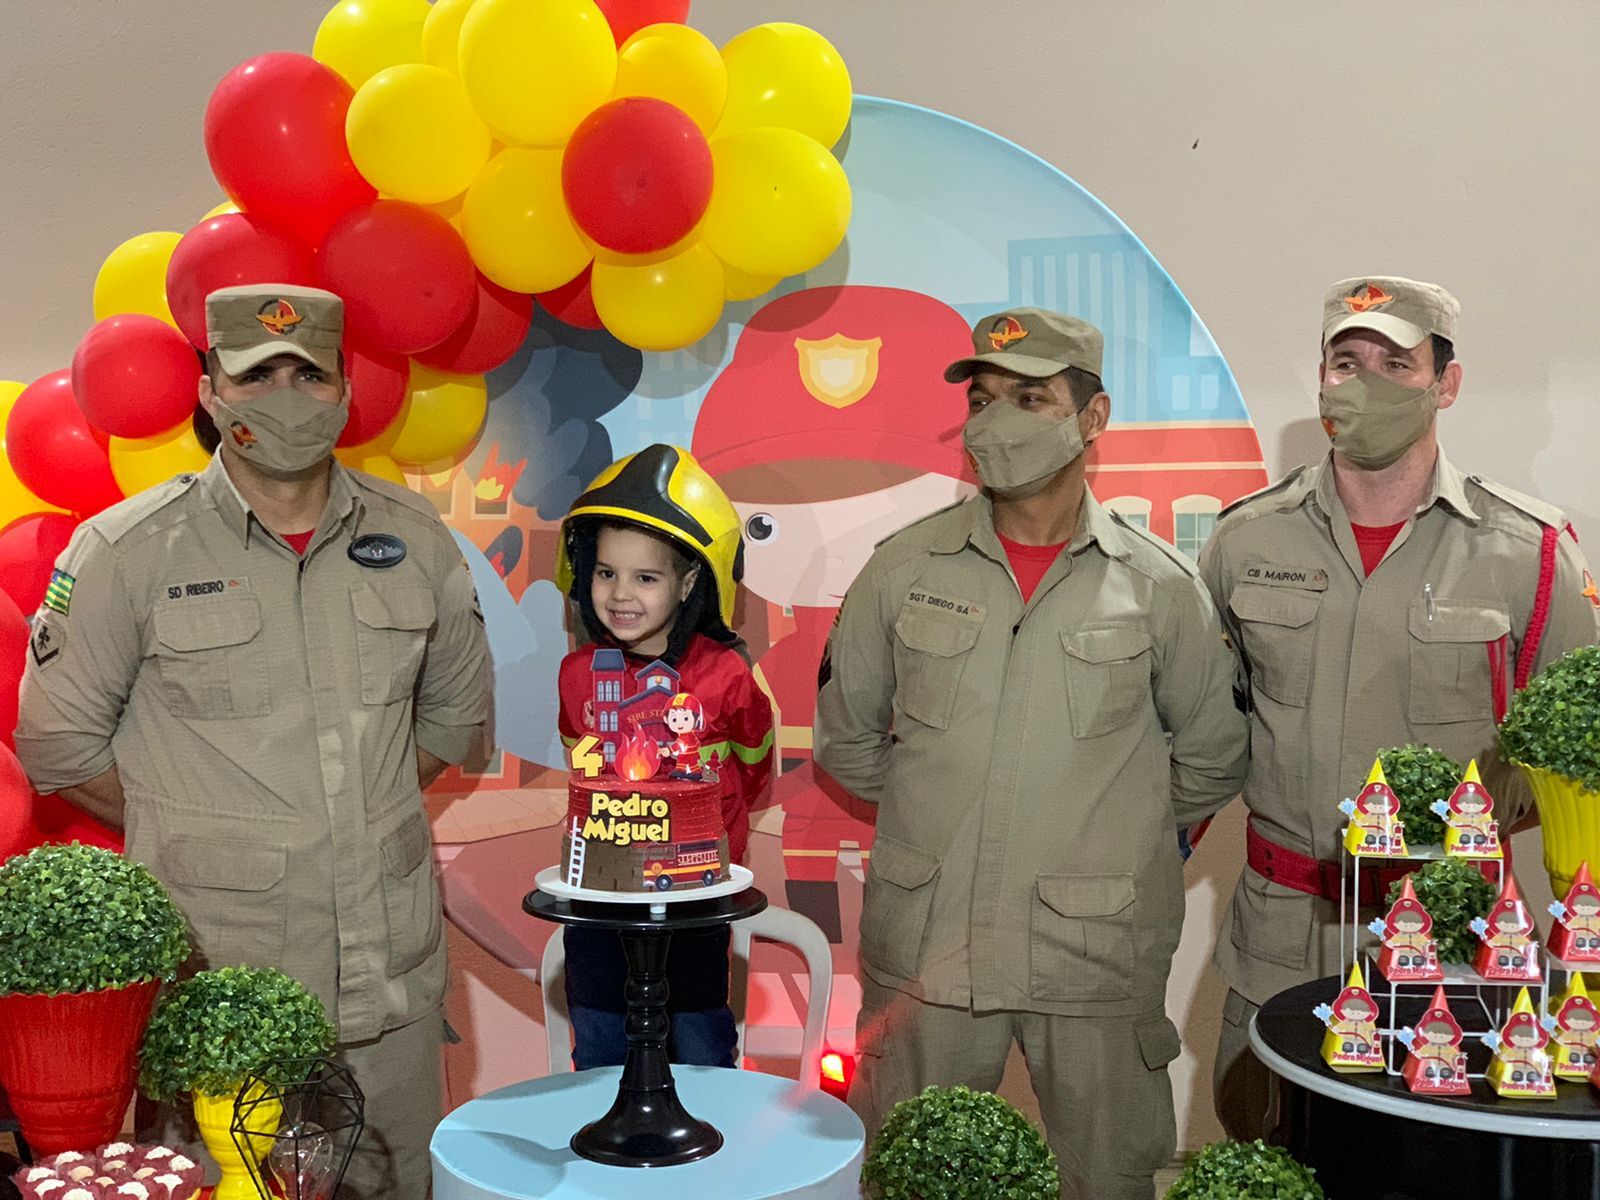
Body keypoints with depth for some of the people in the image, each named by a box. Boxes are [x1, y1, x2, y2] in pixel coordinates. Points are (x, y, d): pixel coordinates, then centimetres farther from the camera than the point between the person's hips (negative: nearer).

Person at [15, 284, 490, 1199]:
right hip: (216, 980, -3)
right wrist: (190, 839, 2)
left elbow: (457, 707, 17)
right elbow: (59, 742, 1)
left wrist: (368, 811, 10)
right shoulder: (127, 551, -5)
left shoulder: (413, 539, 4)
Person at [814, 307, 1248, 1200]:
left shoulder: (1160, 586, -1)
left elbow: (1213, 759, 11)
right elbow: (846, 737, 13)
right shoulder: (905, 569, 1)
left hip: (1096, 956, -1)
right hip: (925, 943, 1)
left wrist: (1118, 836, 11)